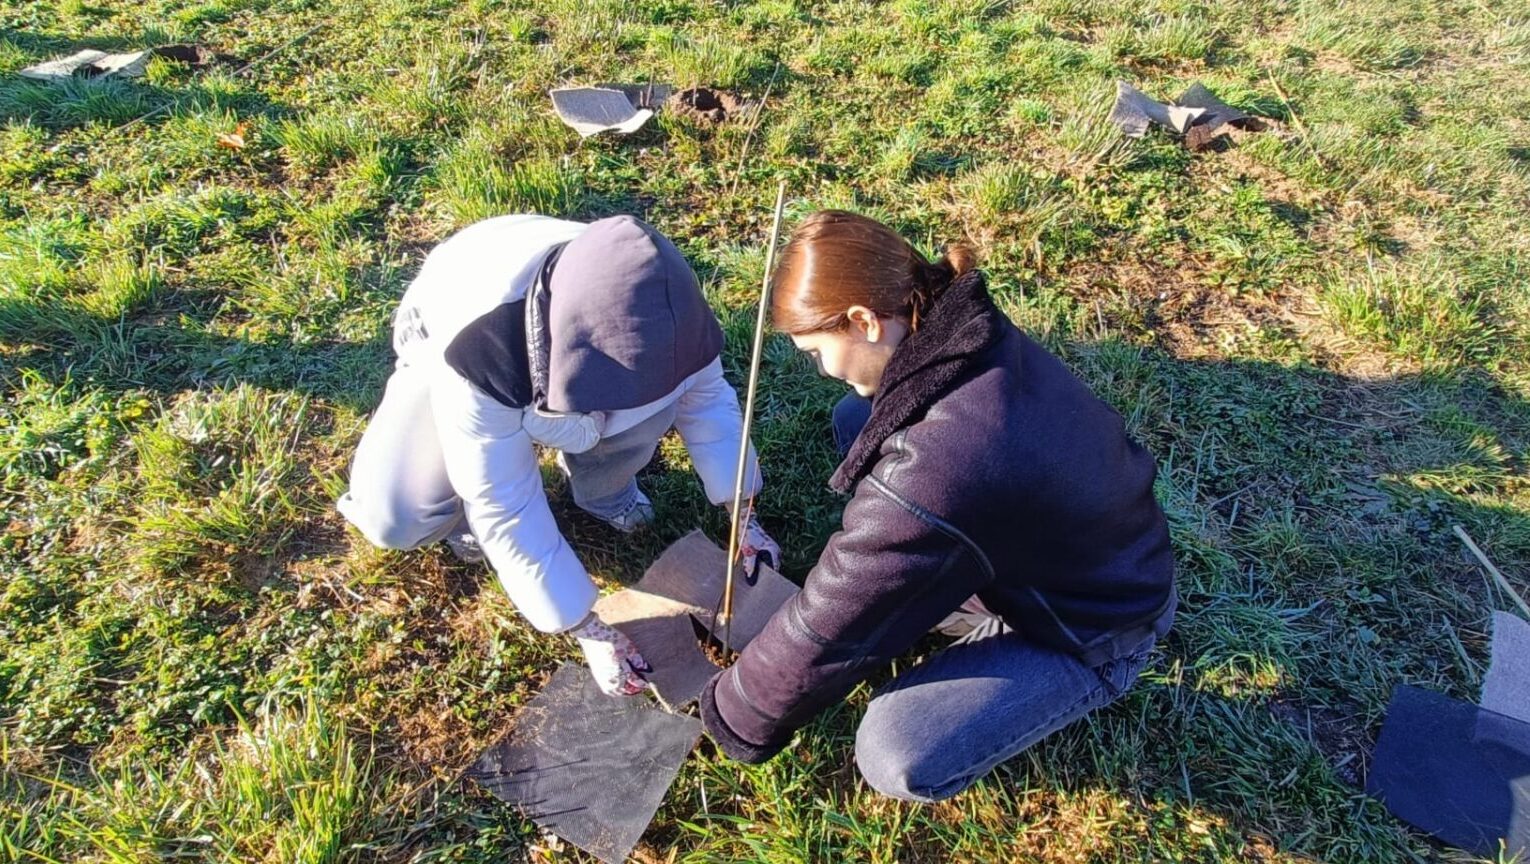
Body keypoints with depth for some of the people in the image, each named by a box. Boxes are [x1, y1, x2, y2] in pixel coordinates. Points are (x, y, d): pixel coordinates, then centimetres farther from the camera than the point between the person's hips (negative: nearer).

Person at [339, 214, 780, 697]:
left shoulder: (651, 304, -33)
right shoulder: (478, 354, -44)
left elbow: (706, 396, -14)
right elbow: (505, 506, -35)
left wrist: (743, 518, -16)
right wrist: (591, 633, -31)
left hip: (569, 345, 3)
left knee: (654, 405, -28)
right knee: (394, 519, -24)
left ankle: (599, 490, 4)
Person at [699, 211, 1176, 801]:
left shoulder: (925, 476, -41)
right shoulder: (966, 329, -16)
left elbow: (826, 629, -25)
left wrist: (735, 719, -7)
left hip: (1095, 633, -7)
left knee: (896, 760, -19)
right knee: (854, 418, -1)